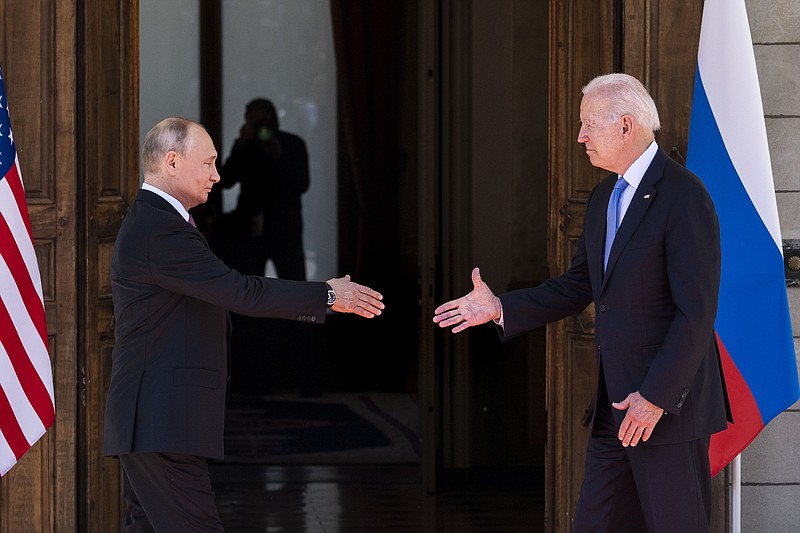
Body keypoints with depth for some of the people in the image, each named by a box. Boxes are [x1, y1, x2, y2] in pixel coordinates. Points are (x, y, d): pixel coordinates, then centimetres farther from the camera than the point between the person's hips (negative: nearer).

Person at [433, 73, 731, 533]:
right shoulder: (605, 197, 14)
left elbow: (696, 310, -19)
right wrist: (500, 308, 10)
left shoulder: (684, 196, -15)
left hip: (667, 399, -9)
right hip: (615, 402, 9)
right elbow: (580, 286, 20)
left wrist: (656, 396, -20)